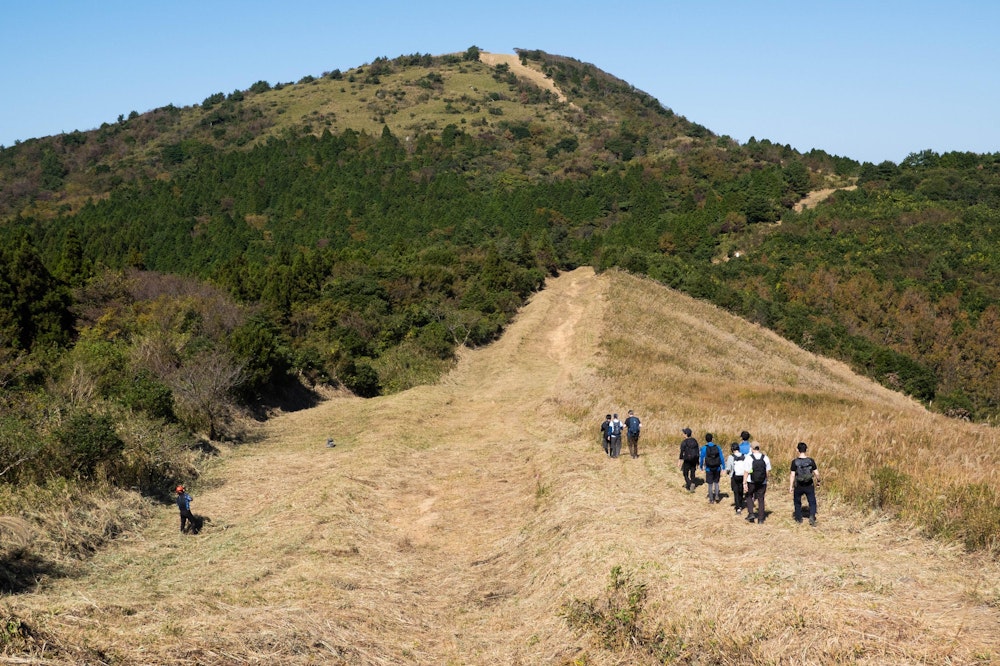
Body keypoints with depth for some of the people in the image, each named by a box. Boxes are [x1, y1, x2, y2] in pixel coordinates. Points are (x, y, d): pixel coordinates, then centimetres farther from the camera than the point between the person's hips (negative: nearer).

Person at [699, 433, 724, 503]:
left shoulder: (704, 448, -9)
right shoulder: (717, 447, -4)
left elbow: (701, 459, -3)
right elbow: (721, 458, -2)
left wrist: (701, 467, 13)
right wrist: (723, 468, 6)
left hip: (709, 469, -2)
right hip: (717, 469, 2)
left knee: (710, 484, 10)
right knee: (716, 482, 21)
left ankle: (711, 500, 15)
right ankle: (716, 495, 4)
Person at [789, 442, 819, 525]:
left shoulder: (795, 462, -13)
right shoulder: (811, 461, -10)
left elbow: (792, 475, -12)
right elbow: (816, 473, -5)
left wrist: (790, 486, -4)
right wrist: (817, 479, 16)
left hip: (798, 486, 0)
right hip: (809, 486, 0)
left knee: (797, 502, 21)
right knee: (812, 502, 13)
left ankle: (799, 518, 30)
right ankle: (812, 517, -8)